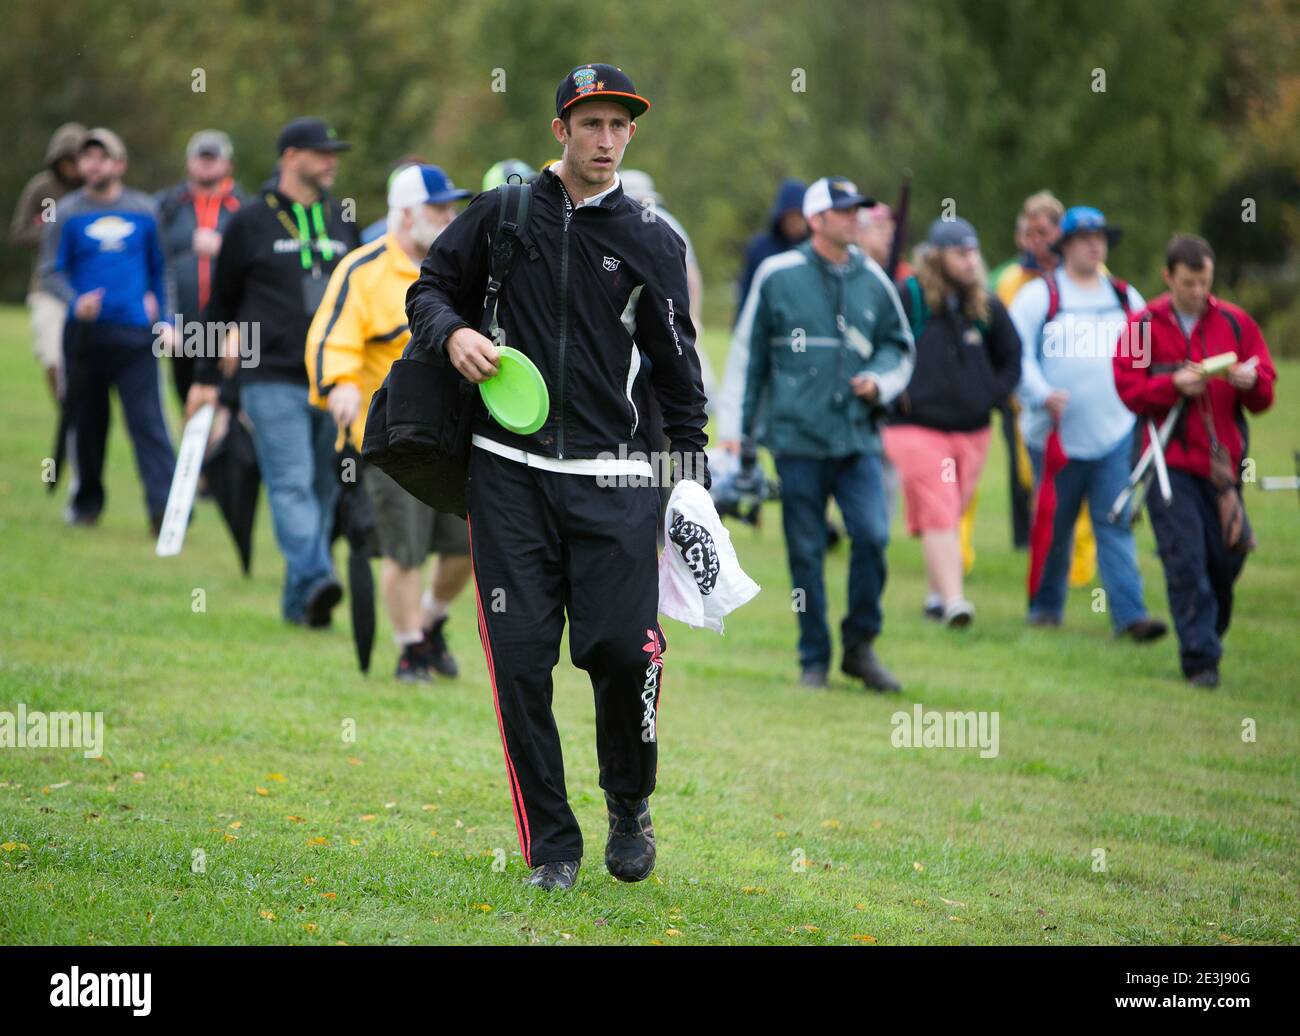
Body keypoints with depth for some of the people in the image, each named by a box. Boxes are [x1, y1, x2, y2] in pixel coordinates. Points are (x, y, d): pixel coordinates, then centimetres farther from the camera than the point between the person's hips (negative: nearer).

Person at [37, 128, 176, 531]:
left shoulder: (144, 211, 8)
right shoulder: (67, 214, 3)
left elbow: (160, 269, 16)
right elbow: (51, 272, 0)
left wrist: (164, 319, 9)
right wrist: (76, 302, -18)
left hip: (136, 333, 0)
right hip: (85, 332, 0)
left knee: (147, 419, -11)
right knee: (87, 420, 8)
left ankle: (163, 504, -19)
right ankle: (87, 501, 23)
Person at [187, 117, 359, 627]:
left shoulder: (343, 223, 15)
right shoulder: (251, 222, 3)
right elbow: (222, 300, 8)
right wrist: (206, 377, 8)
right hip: (274, 380, -4)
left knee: (324, 489, 4)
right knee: (292, 485, -15)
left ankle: (298, 600, 11)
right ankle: (314, 579, -27)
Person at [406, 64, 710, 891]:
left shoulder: (654, 245, 10)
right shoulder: (500, 215, 10)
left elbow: (678, 371, 12)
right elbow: (429, 290, 18)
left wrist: (694, 482, 5)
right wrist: (452, 332, -5)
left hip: (614, 480, 0)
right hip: (509, 473, 1)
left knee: (625, 647, -12)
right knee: (521, 655, -5)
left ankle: (630, 809, 15)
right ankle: (550, 843, 5)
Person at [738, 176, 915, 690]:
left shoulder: (873, 280, 9)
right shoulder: (777, 276, 1)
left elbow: (900, 346, 20)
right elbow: (748, 353, 7)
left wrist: (879, 381, -1)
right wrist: (742, 429, 7)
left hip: (857, 436, 2)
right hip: (797, 436, -2)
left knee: (872, 533, -14)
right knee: (806, 551, 2)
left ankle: (859, 645, 4)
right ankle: (814, 658, 14)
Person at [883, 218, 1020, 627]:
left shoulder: (987, 306, 7)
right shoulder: (908, 298, -8)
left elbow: (1011, 358, 19)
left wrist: (990, 396, 5)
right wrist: (895, 393, -10)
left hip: (972, 431, 5)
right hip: (916, 428, -5)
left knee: (949, 517, 14)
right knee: (939, 516, -15)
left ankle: (937, 595, 26)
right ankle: (953, 600, -23)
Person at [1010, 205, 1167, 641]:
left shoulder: (1126, 298, 13)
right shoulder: (1038, 295, 0)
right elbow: (1017, 355, -7)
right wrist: (1043, 395, -22)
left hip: (1115, 435, 2)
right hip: (1055, 435, -2)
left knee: (1115, 524, -6)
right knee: (1053, 524, 7)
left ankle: (1130, 613, -12)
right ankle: (1046, 606, 23)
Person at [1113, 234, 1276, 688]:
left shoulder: (1235, 323, 8)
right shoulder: (1143, 326, 3)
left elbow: (1265, 395, 8)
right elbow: (1128, 390, -3)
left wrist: (1251, 382, -15)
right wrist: (1174, 385, -19)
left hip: (1222, 460, 3)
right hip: (1169, 462, -3)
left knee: (1226, 559, 6)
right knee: (1185, 561, -9)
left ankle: (1207, 636, 28)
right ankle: (1200, 659, -7)